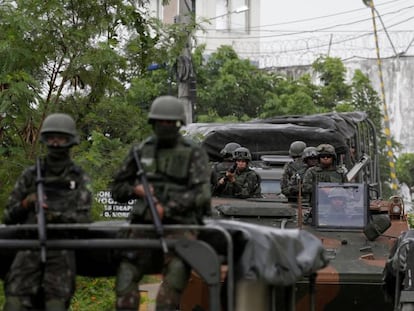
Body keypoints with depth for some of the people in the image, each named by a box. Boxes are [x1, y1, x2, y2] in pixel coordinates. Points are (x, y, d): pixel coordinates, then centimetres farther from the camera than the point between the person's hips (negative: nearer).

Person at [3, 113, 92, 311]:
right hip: (30, 248, 1)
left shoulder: (80, 180, 11)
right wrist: (26, 203, -5)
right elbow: (9, 217, 15)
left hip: (62, 251, -1)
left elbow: (83, 219, -3)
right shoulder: (30, 176, 15)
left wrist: (54, 215, -21)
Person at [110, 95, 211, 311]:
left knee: (177, 268, -28)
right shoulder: (141, 151, 14)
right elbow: (117, 188, 20)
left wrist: (167, 208, -18)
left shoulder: (194, 154, 4)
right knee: (126, 274, -16)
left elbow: (201, 194, -8)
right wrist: (136, 189, -2)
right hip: (144, 224, 3)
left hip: (179, 224, -3)